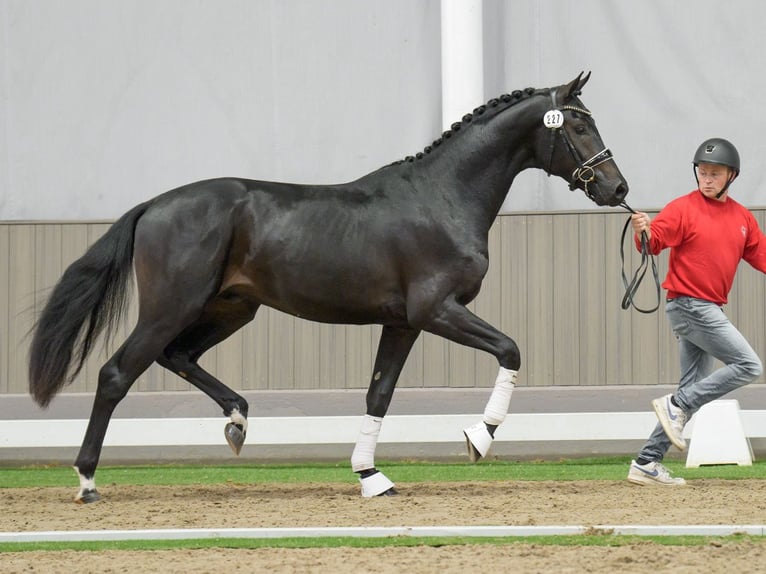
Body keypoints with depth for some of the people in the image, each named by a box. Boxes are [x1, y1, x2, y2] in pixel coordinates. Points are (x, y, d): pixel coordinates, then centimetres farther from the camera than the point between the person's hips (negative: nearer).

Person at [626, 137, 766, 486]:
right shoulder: (684, 209, -8)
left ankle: (646, 464, 7)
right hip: (688, 304, -8)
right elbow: (654, 242, -17)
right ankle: (675, 405, -12)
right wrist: (643, 233, -40)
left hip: (709, 310, 8)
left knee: (694, 390, 6)